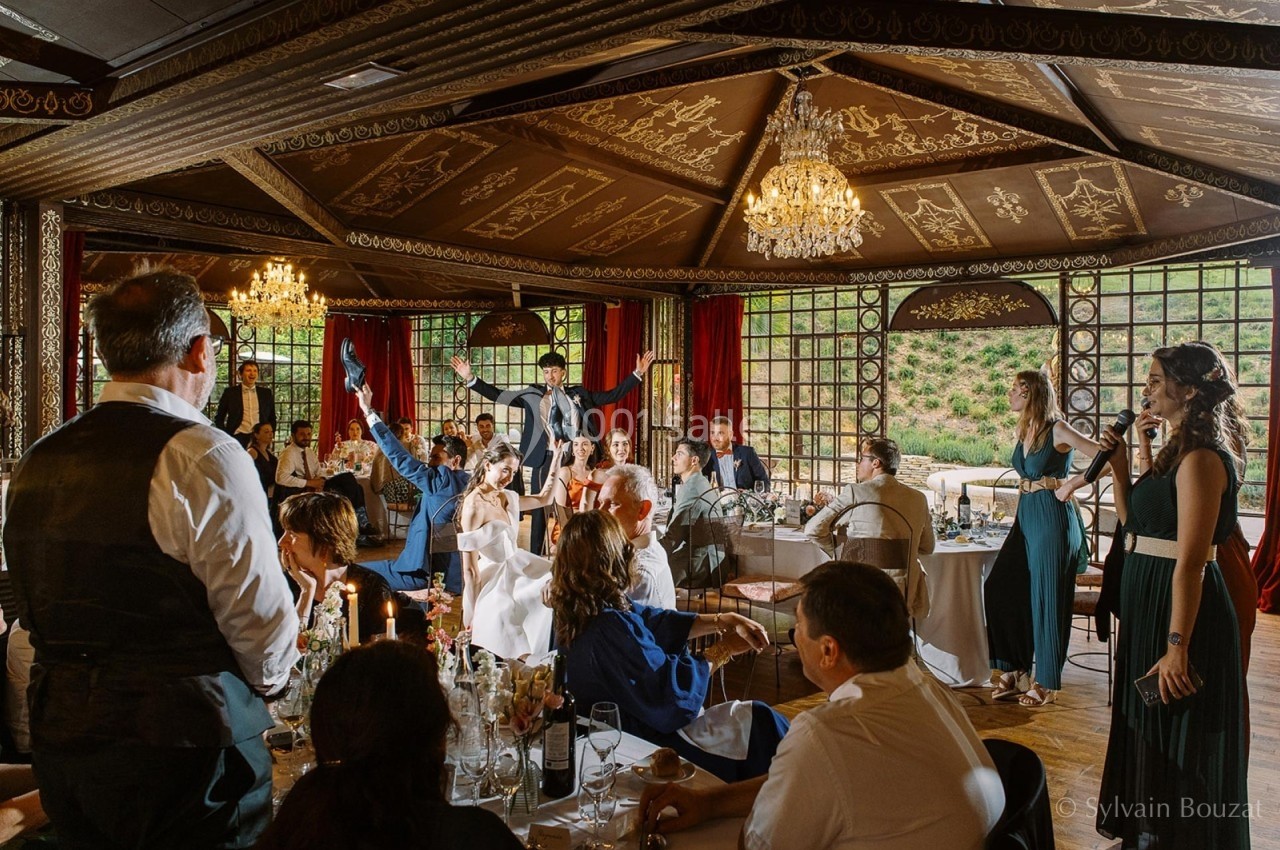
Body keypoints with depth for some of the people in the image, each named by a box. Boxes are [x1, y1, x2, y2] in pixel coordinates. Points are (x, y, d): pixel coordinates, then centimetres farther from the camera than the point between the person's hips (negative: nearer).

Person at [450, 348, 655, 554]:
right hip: (545, 460, -1)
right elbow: (498, 395, 3)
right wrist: (470, 378, -5)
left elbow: (613, 395, 10)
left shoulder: (579, 394, 9)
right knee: (541, 510, 6)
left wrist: (638, 374, 3)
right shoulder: (533, 394, 6)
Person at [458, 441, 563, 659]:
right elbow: (469, 567, -19)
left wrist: (556, 457, 16)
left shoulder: (506, 498, 4)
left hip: (518, 568, 9)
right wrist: (472, 613, -18)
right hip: (494, 578, -9)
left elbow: (544, 499, 21)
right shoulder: (474, 505, -20)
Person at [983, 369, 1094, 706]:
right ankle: (1015, 669, 16)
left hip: (1052, 518, -8)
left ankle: (1047, 682, 13)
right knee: (1000, 588, 3)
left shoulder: (1058, 430, -12)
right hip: (1026, 517, 8)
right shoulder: (1024, 431, 11)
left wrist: (1071, 484, -17)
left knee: (1047, 598, 1)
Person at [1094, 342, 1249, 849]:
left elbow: (1191, 561, -24)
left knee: (1175, 743, 5)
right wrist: (1119, 465, 4)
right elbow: (1132, 519, 15)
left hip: (1180, 608, -10)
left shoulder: (1201, 459, -19)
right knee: (1150, 730, 22)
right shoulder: (1178, 451, 12)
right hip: (1150, 602, 10)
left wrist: (1177, 645, -26)